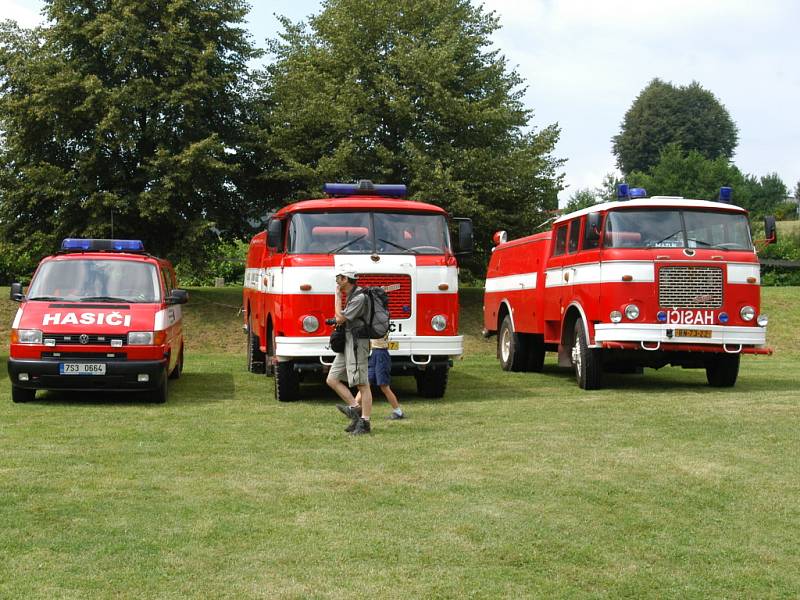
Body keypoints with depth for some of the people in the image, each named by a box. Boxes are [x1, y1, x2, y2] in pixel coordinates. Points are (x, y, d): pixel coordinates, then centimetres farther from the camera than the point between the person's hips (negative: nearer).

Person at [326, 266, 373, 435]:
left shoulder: (359, 297, -15)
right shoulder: (350, 296, 16)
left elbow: (340, 317, -15)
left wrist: (337, 295, -7)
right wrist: (340, 318, 8)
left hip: (357, 344, -10)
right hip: (346, 344, 10)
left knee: (362, 384, -6)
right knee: (332, 380, 5)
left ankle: (364, 423, -4)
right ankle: (355, 408, 6)